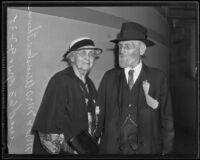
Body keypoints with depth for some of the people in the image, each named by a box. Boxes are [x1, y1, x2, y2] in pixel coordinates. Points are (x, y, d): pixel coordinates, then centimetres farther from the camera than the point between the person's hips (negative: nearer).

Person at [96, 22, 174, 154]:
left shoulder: (158, 78, -4)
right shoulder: (109, 77, 2)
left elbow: (167, 119, -2)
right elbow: (100, 114, 3)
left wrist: (167, 151, -3)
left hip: (147, 148, -1)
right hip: (112, 148, 2)